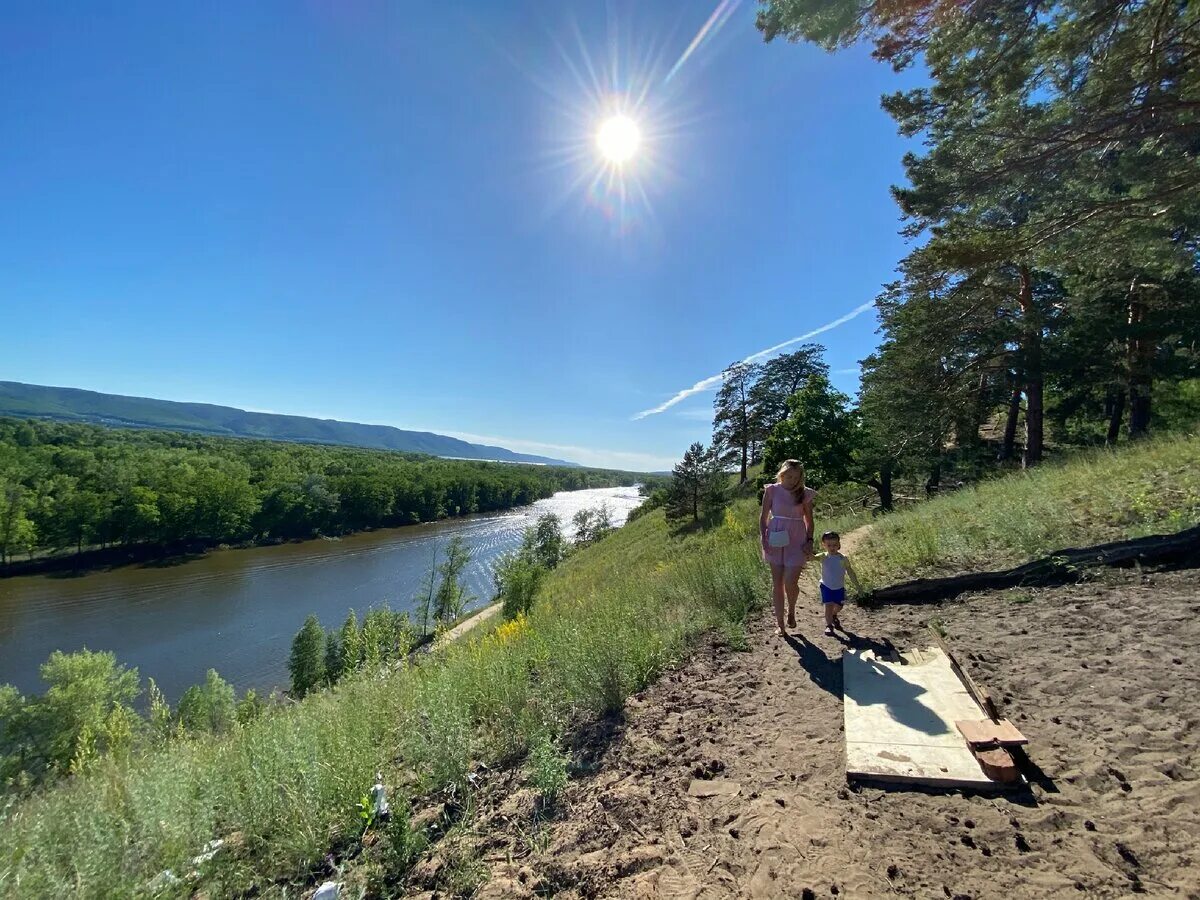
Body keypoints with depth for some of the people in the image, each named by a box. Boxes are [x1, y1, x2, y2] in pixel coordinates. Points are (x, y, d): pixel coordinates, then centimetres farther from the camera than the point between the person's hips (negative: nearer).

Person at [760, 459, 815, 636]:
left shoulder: (805, 494, 0)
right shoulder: (772, 491, -2)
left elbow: (809, 520, 8)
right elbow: (763, 517, 1)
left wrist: (810, 540, -2)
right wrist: (763, 538, -7)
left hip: (796, 541, 0)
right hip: (775, 540, 0)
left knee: (790, 582, -7)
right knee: (777, 583, 5)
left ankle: (791, 611, 25)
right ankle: (780, 624, 17)